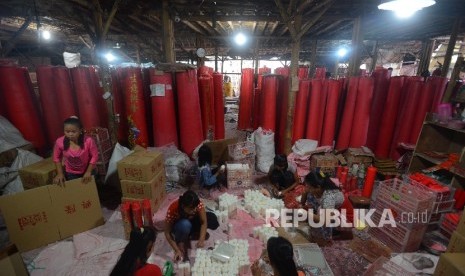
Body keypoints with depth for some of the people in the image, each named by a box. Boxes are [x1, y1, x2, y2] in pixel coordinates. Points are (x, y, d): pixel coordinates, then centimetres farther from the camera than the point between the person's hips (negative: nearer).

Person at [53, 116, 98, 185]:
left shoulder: (88, 141, -30)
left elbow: (94, 156, -16)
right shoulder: (60, 142, -22)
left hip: (86, 171, -1)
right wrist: (60, 173, -8)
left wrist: (88, 172, -18)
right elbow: (56, 157, -4)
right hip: (70, 173, 1)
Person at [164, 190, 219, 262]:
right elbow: (167, 233, -26)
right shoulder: (173, 209, -36)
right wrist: (177, 250, -31)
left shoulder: (198, 204, -30)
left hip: (191, 221, 4)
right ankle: (181, 244, -10)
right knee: (185, 224, -40)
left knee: (212, 219, -19)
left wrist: (201, 239, -40)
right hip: (177, 227, -4)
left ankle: (190, 235, 0)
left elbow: (204, 222, -27)